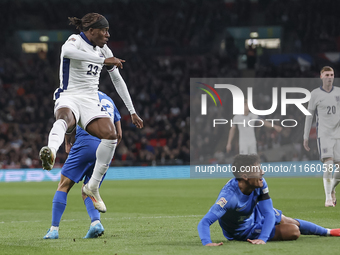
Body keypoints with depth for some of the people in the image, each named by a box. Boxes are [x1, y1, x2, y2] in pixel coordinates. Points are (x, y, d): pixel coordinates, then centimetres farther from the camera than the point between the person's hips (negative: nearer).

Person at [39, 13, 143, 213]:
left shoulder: (104, 51, 15)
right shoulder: (75, 41, -5)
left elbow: (118, 80, 25)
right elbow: (67, 51, -33)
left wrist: (132, 112, 24)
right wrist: (103, 60, -37)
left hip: (91, 102, 6)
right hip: (69, 99, -6)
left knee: (111, 135, -22)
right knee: (65, 118, -42)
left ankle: (92, 187, -8)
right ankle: (51, 153, -75)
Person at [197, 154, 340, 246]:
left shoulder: (260, 184, -25)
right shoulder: (229, 195, -44)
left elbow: (269, 213, -24)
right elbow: (205, 222, -49)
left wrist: (262, 238, -41)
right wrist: (206, 242, -69)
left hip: (255, 213, 5)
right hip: (242, 231, -5)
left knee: (293, 223, 19)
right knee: (293, 231, -7)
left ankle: (328, 232, 49)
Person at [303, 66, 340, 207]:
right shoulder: (315, 94, 3)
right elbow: (309, 115, 7)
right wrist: (306, 137, 5)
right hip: (324, 133, -3)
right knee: (328, 163, -17)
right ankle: (328, 198, -13)